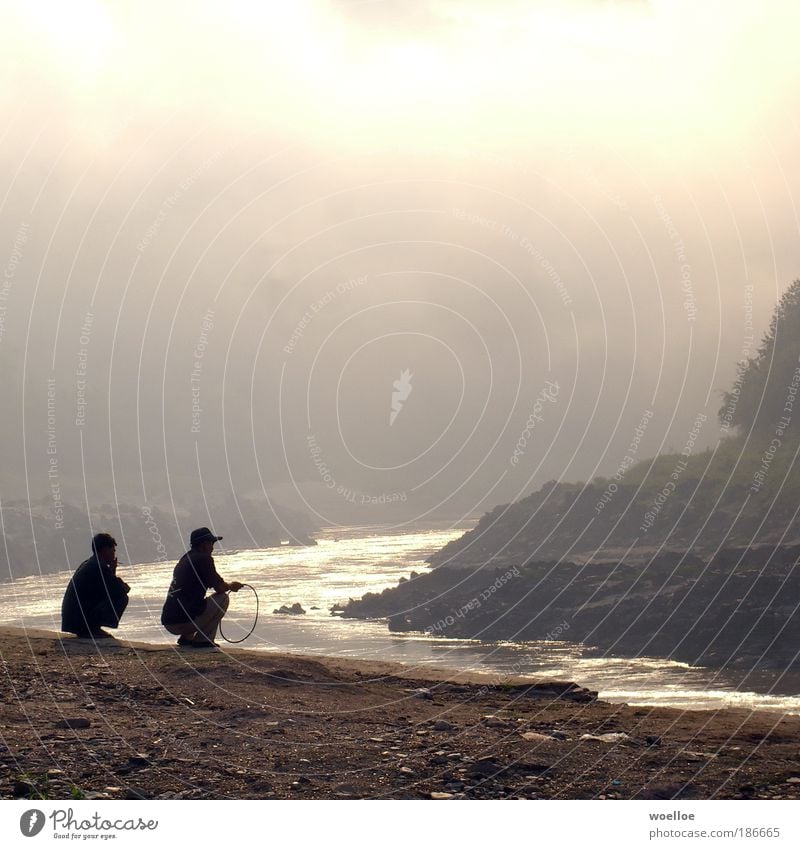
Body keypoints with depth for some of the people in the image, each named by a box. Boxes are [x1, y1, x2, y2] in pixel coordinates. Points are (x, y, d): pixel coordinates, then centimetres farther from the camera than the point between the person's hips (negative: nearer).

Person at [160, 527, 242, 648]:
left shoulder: (185, 559, 19)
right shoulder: (203, 559, -8)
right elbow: (220, 588, -9)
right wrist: (232, 585, 13)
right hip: (182, 622, -9)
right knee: (222, 598, 2)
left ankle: (186, 638, 19)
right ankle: (202, 640, -1)